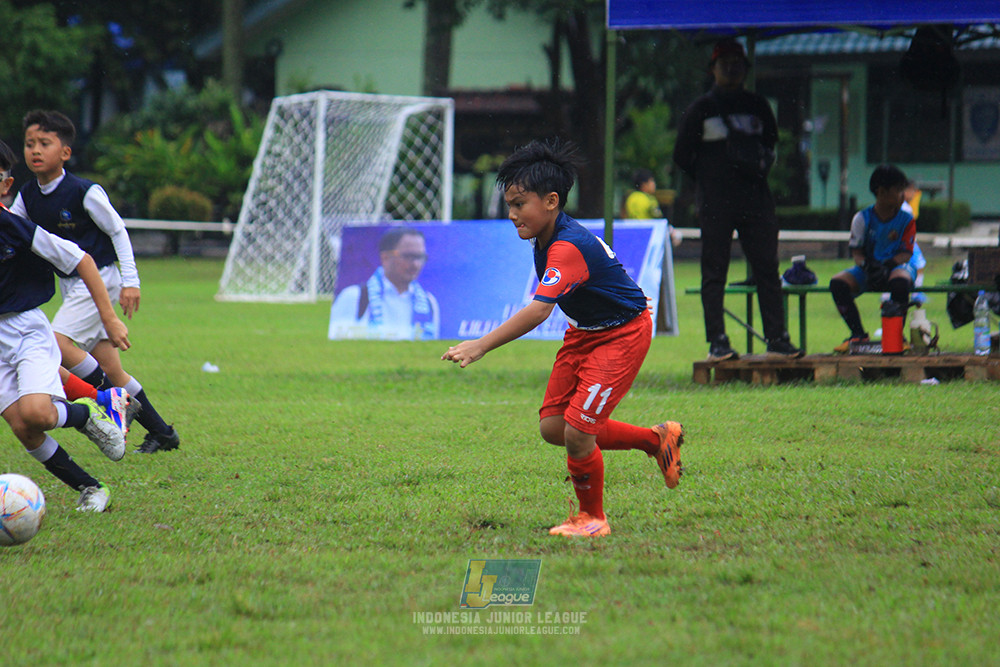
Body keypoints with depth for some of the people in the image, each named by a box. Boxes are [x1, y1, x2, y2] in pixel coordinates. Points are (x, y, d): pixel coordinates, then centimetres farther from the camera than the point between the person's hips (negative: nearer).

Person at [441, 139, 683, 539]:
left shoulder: (569, 247, -32)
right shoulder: (545, 240, -2)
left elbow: (538, 310, -44)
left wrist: (481, 346, -51)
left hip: (622, 334, -10)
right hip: (583, 334, 10)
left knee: (577, 431, -16)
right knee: (552, 427, 3)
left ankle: (592, 518, 8)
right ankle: (656, 440, 22)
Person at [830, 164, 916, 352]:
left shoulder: (906, 220, -1)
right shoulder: (862, 218, 1)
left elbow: (906, 252, -6)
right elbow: (856, 251, 0)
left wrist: (888, 266, -26)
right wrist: (866, 266, -23)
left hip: (896, 266, -2)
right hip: (869, 268, 2)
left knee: (900, 280, -41)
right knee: (838, 282, -25)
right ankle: (858, 334, -13)